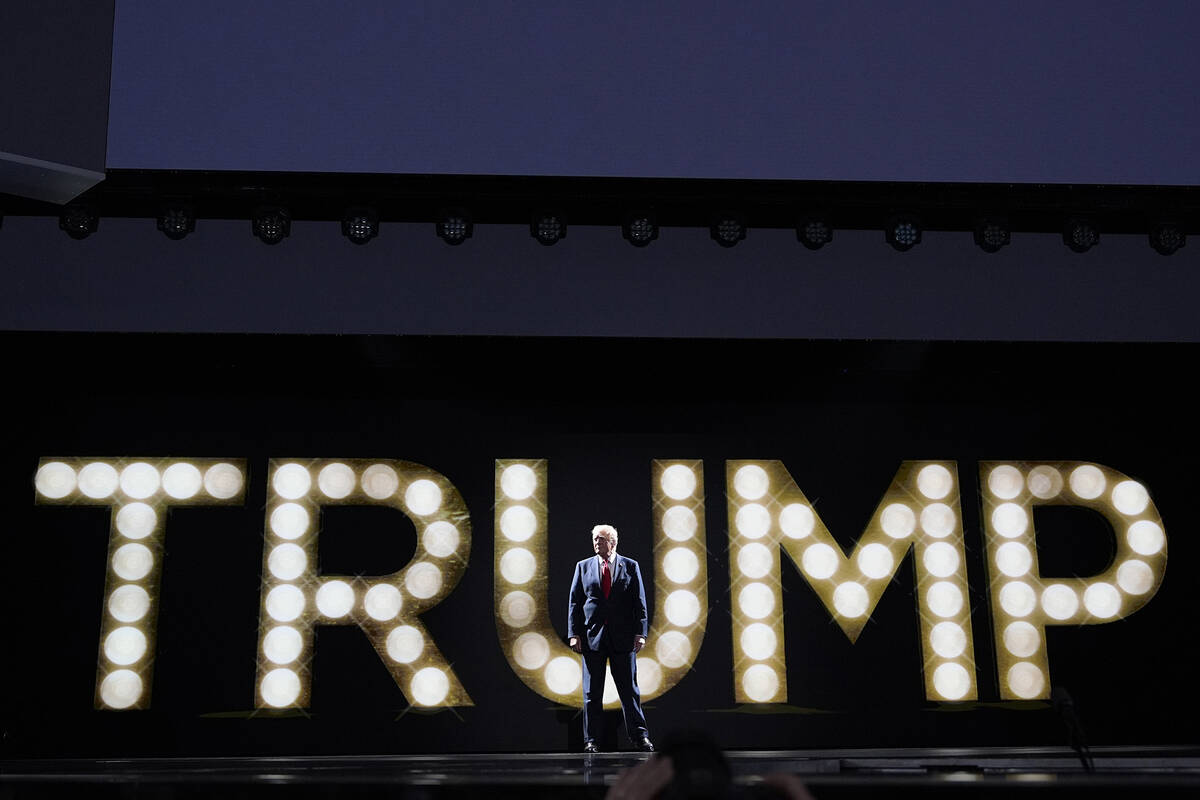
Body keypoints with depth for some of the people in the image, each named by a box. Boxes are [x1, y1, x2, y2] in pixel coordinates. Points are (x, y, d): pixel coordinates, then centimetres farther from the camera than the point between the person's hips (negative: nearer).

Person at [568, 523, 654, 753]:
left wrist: (640, 632, -5)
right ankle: (591, 740, 10)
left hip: (623, 638, -1)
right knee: (592, 693, 4)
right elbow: (575, 602, 7)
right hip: (592, 637, 1)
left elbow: (639, 602, 4)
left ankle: (640, 737, 9)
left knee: (629, 690, 3)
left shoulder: (630, 566, 6)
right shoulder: (583, 567, 9)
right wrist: (574, 634, -3)